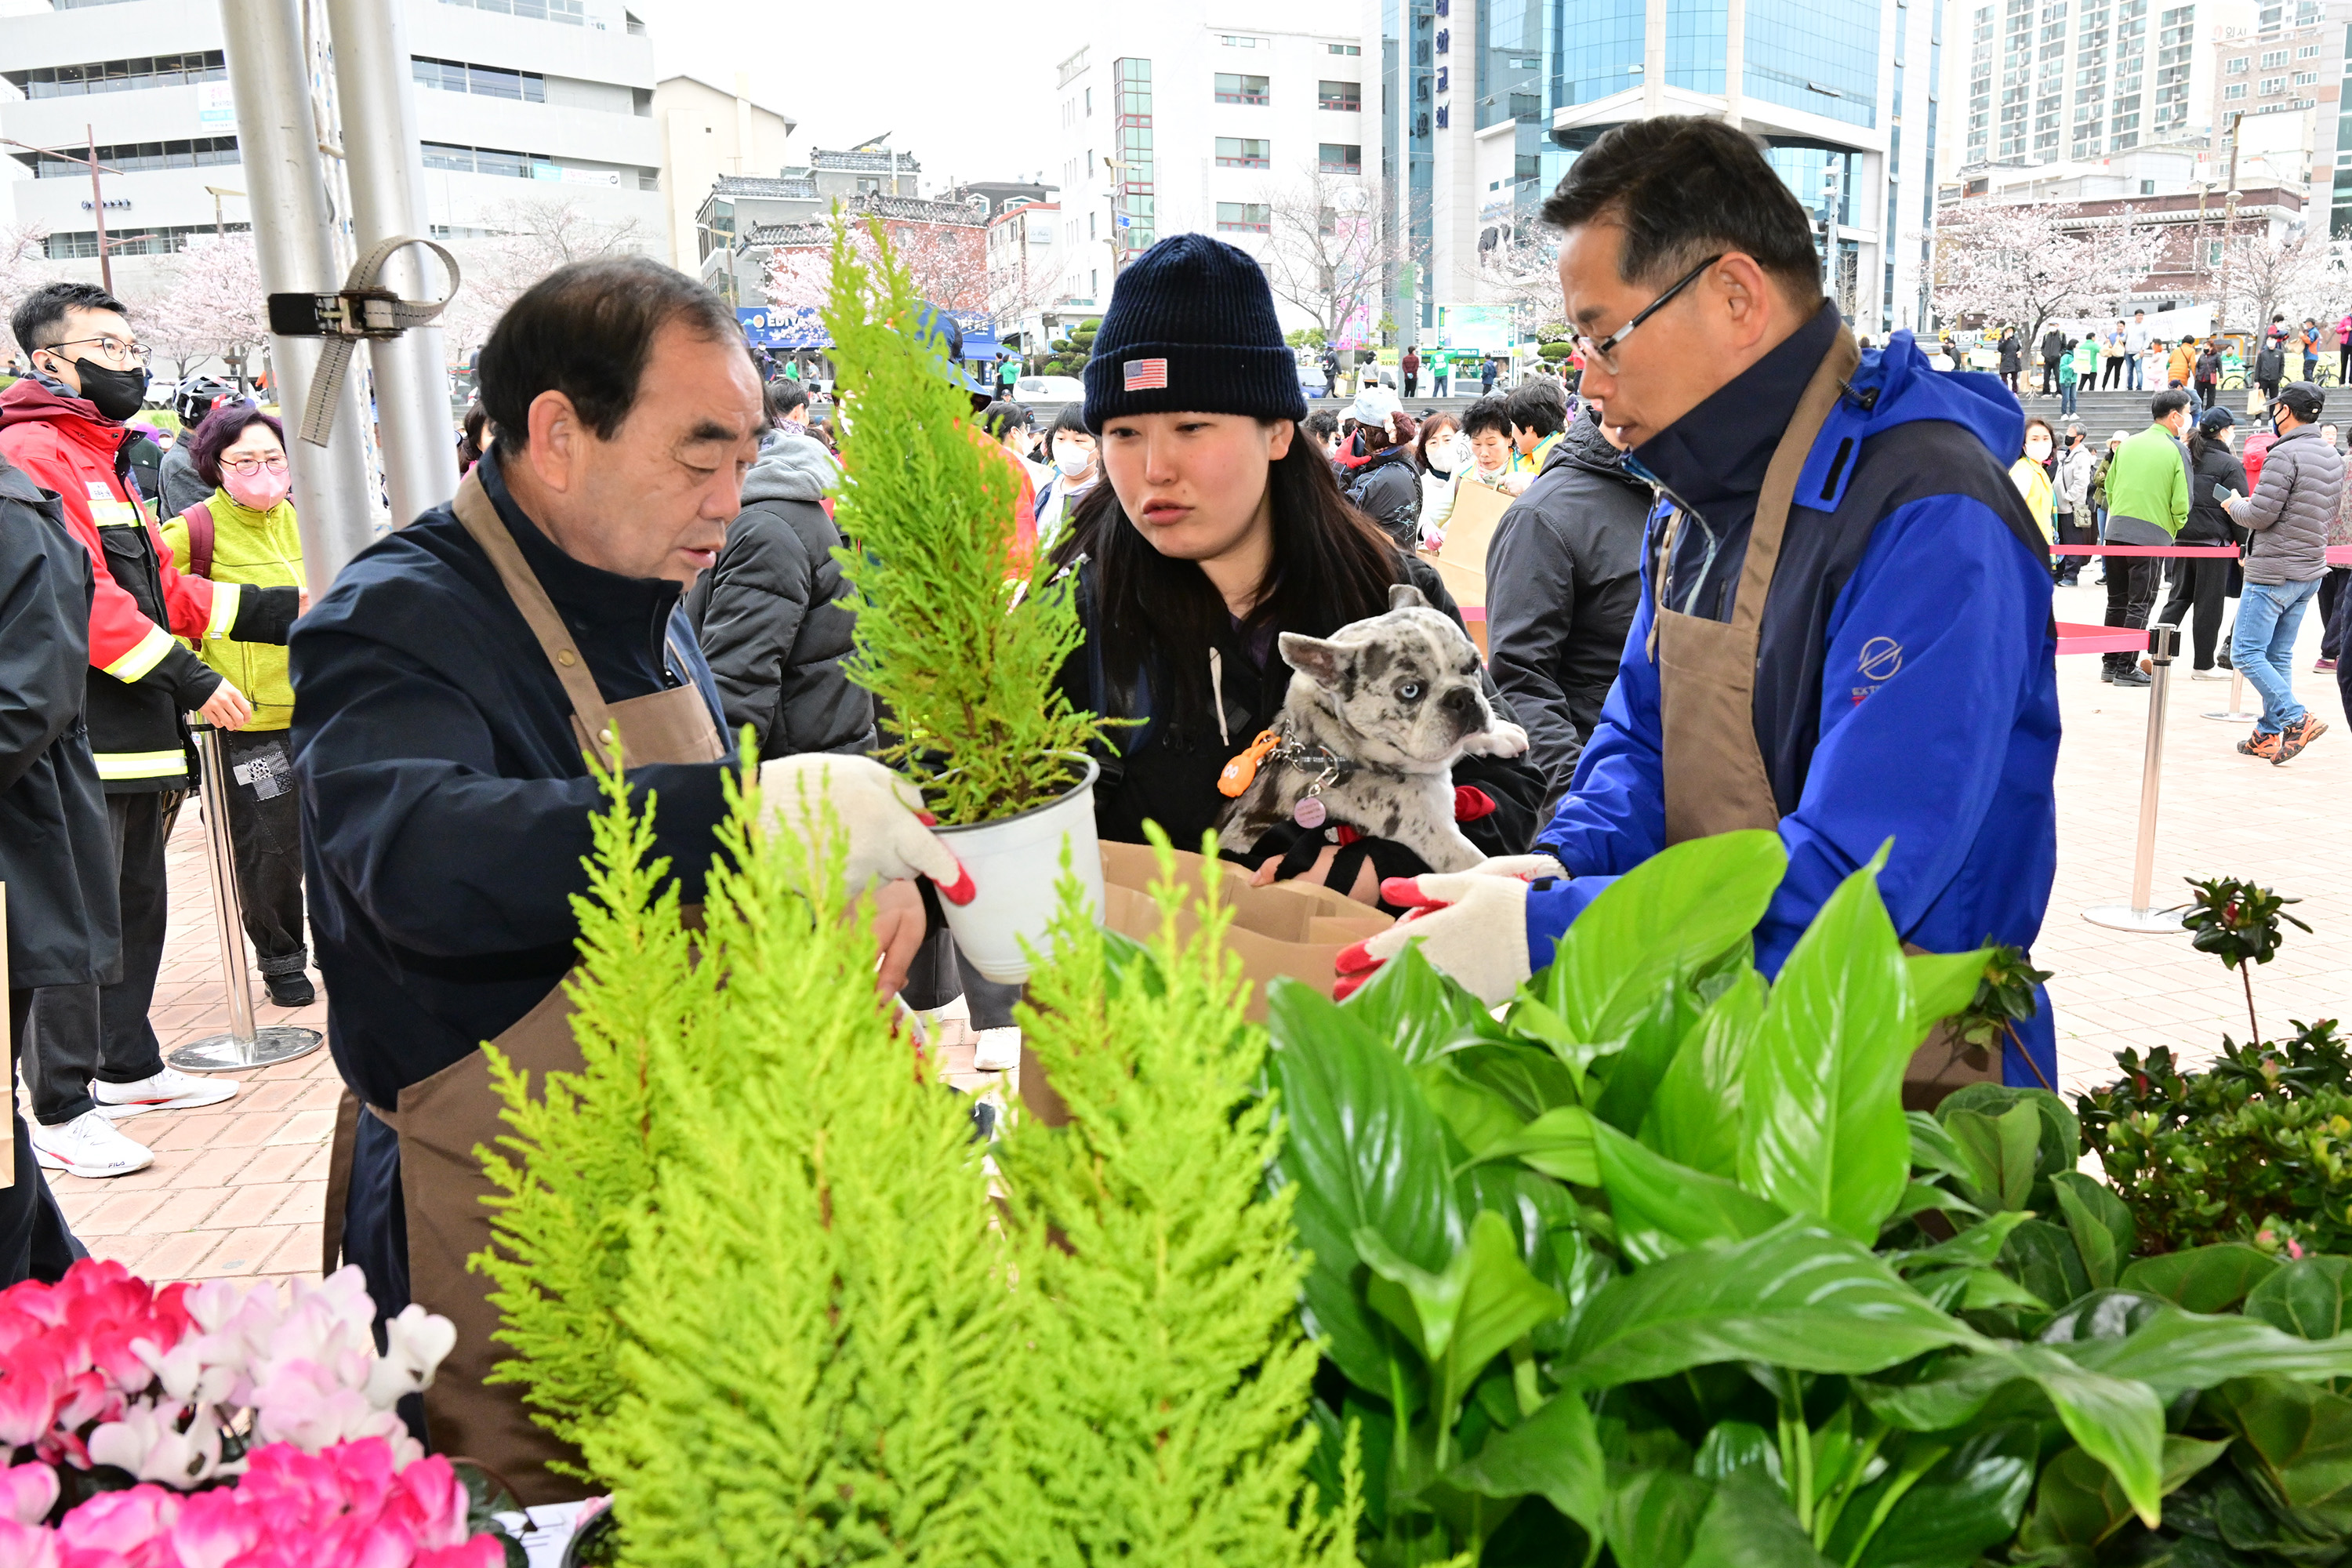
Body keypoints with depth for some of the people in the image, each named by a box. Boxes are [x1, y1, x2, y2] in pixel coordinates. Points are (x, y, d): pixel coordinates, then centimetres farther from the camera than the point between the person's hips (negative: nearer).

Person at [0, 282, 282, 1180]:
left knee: (138, 905, 18)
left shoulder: (105, 458, 22)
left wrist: (285, 610, 14)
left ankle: (128, 1067, 31)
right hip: (79, 741, -10)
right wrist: (190, 680, -20)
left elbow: (162, 587, 21)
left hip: (138, 737, 10)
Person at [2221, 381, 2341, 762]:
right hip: (2311, 571, 9)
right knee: (2278, 655, 13)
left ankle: (2297, 718, -13)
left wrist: (2235, 506, 3)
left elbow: (2260, 515, -19)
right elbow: (2330, 516, 20)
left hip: (2274, 573, -9)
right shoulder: (2333, 457, 13)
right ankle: (2269, 735, 15)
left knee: (2246, 653, -5)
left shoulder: (2285, 455, -16)